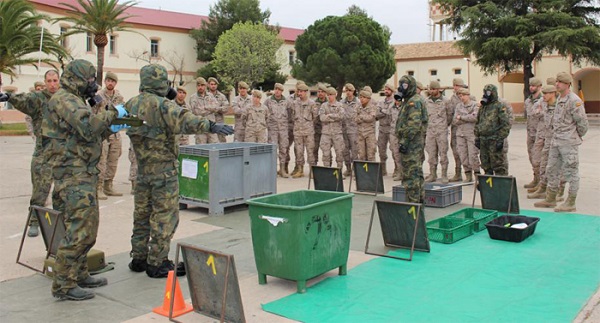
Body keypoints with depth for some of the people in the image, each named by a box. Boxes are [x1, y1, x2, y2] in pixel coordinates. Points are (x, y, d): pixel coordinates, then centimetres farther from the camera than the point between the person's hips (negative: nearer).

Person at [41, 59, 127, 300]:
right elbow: (86, 125, -28)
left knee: (86, 228, 16)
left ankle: (79, 275, 27)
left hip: (84, 174, 11)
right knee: (80, 230, -10)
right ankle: (64, 285, -2)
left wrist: (110, 129, 12)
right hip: (74, 175, -11)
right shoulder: (64, 100, -12)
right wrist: (112, 112, -16)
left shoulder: (74, 100, 20)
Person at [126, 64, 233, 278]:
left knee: (142, 214, 17)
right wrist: (210, 126, -37)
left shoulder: (131, 105, 7)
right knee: (164, 216, 0)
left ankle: (138, 259, 27)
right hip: (164, 169, -8)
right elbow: (183, 120, -30)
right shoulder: (162, 105, -15)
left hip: (142, 169, 8)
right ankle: (157, 264, 5)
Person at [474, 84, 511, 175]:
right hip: (483, 141, 7)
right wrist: (477, 138, 16)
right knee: (486, 165, 13)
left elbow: (506, 124, -11)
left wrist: (501, 139, -15)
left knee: (498, 164, -6)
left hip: (494, 141, -7)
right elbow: (477, 123, 22)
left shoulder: (499, 106, -6)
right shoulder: (482, 107, 16)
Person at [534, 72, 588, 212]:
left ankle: (571, 203, 7)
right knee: (552, 170, 14)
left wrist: (578, 136, -1)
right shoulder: (559, 99, 13)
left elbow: (583, 122, -14)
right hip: (555, 141, 9)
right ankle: (550, 199, 25)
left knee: (571, 172, 0)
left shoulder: (574, 101, -15)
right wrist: (554, 134, 15)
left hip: (569, 142, -9)